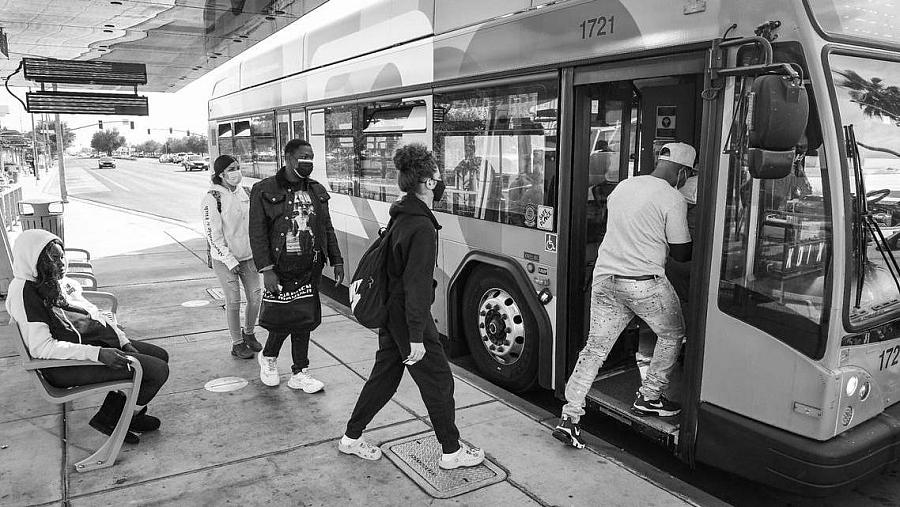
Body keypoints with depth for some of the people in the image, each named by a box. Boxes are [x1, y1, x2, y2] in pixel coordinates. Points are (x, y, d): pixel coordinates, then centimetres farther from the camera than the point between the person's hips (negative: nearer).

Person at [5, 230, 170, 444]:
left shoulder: (55, 282, 10)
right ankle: (114, 420, 8)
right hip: (64, 366, -9)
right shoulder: (26, 291, -17)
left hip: (89, 342, 9)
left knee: (159, 355, 11)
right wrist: (98, 354, -29)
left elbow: (93, 314, 14)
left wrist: (124, 342, 4)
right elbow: (41, 347, -24)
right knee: (158, 371, -16)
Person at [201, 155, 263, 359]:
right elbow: (213, 235, -14)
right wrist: (230, 261, -15)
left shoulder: (243, 192, 6)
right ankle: (237, 344, 17)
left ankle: (249, 333, 31)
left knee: (256, 295, 7)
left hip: (248, 256, 6)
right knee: (233, 301, 1)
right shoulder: (212, 198, -13)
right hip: (225, 259, -5)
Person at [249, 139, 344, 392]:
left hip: (311, 270, 5)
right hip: (281, 271, -4)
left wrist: (337, 261, 10)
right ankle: (267, 357, 30)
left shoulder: (317, 191, 11)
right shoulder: (264, 191, -5)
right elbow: (257, 233, -8)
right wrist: (266, 269, -16)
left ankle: (300, 373, 21)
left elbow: (327, 229, 16)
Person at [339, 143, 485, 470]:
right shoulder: (422, 227, -23)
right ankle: (451, 452, 20)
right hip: (409, 318, -9)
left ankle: (351, 437, 32)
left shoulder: (400, 216, 6)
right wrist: (416, 337, -22)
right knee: (438, 381, 5)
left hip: (391, 312, 9)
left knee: (384, 376, 20)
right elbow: (416, 284, -25)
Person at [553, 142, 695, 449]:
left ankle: (569, 418, 7)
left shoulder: (623, 186, 12)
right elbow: (682, 253, -3)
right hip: (644, 282, -6)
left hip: (605, 276, 6)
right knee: (672, 335, 21)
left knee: (595, 347, 9)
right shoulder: (673, 199, -8)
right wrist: (699, 248, 18)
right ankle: (649, 398, 26)